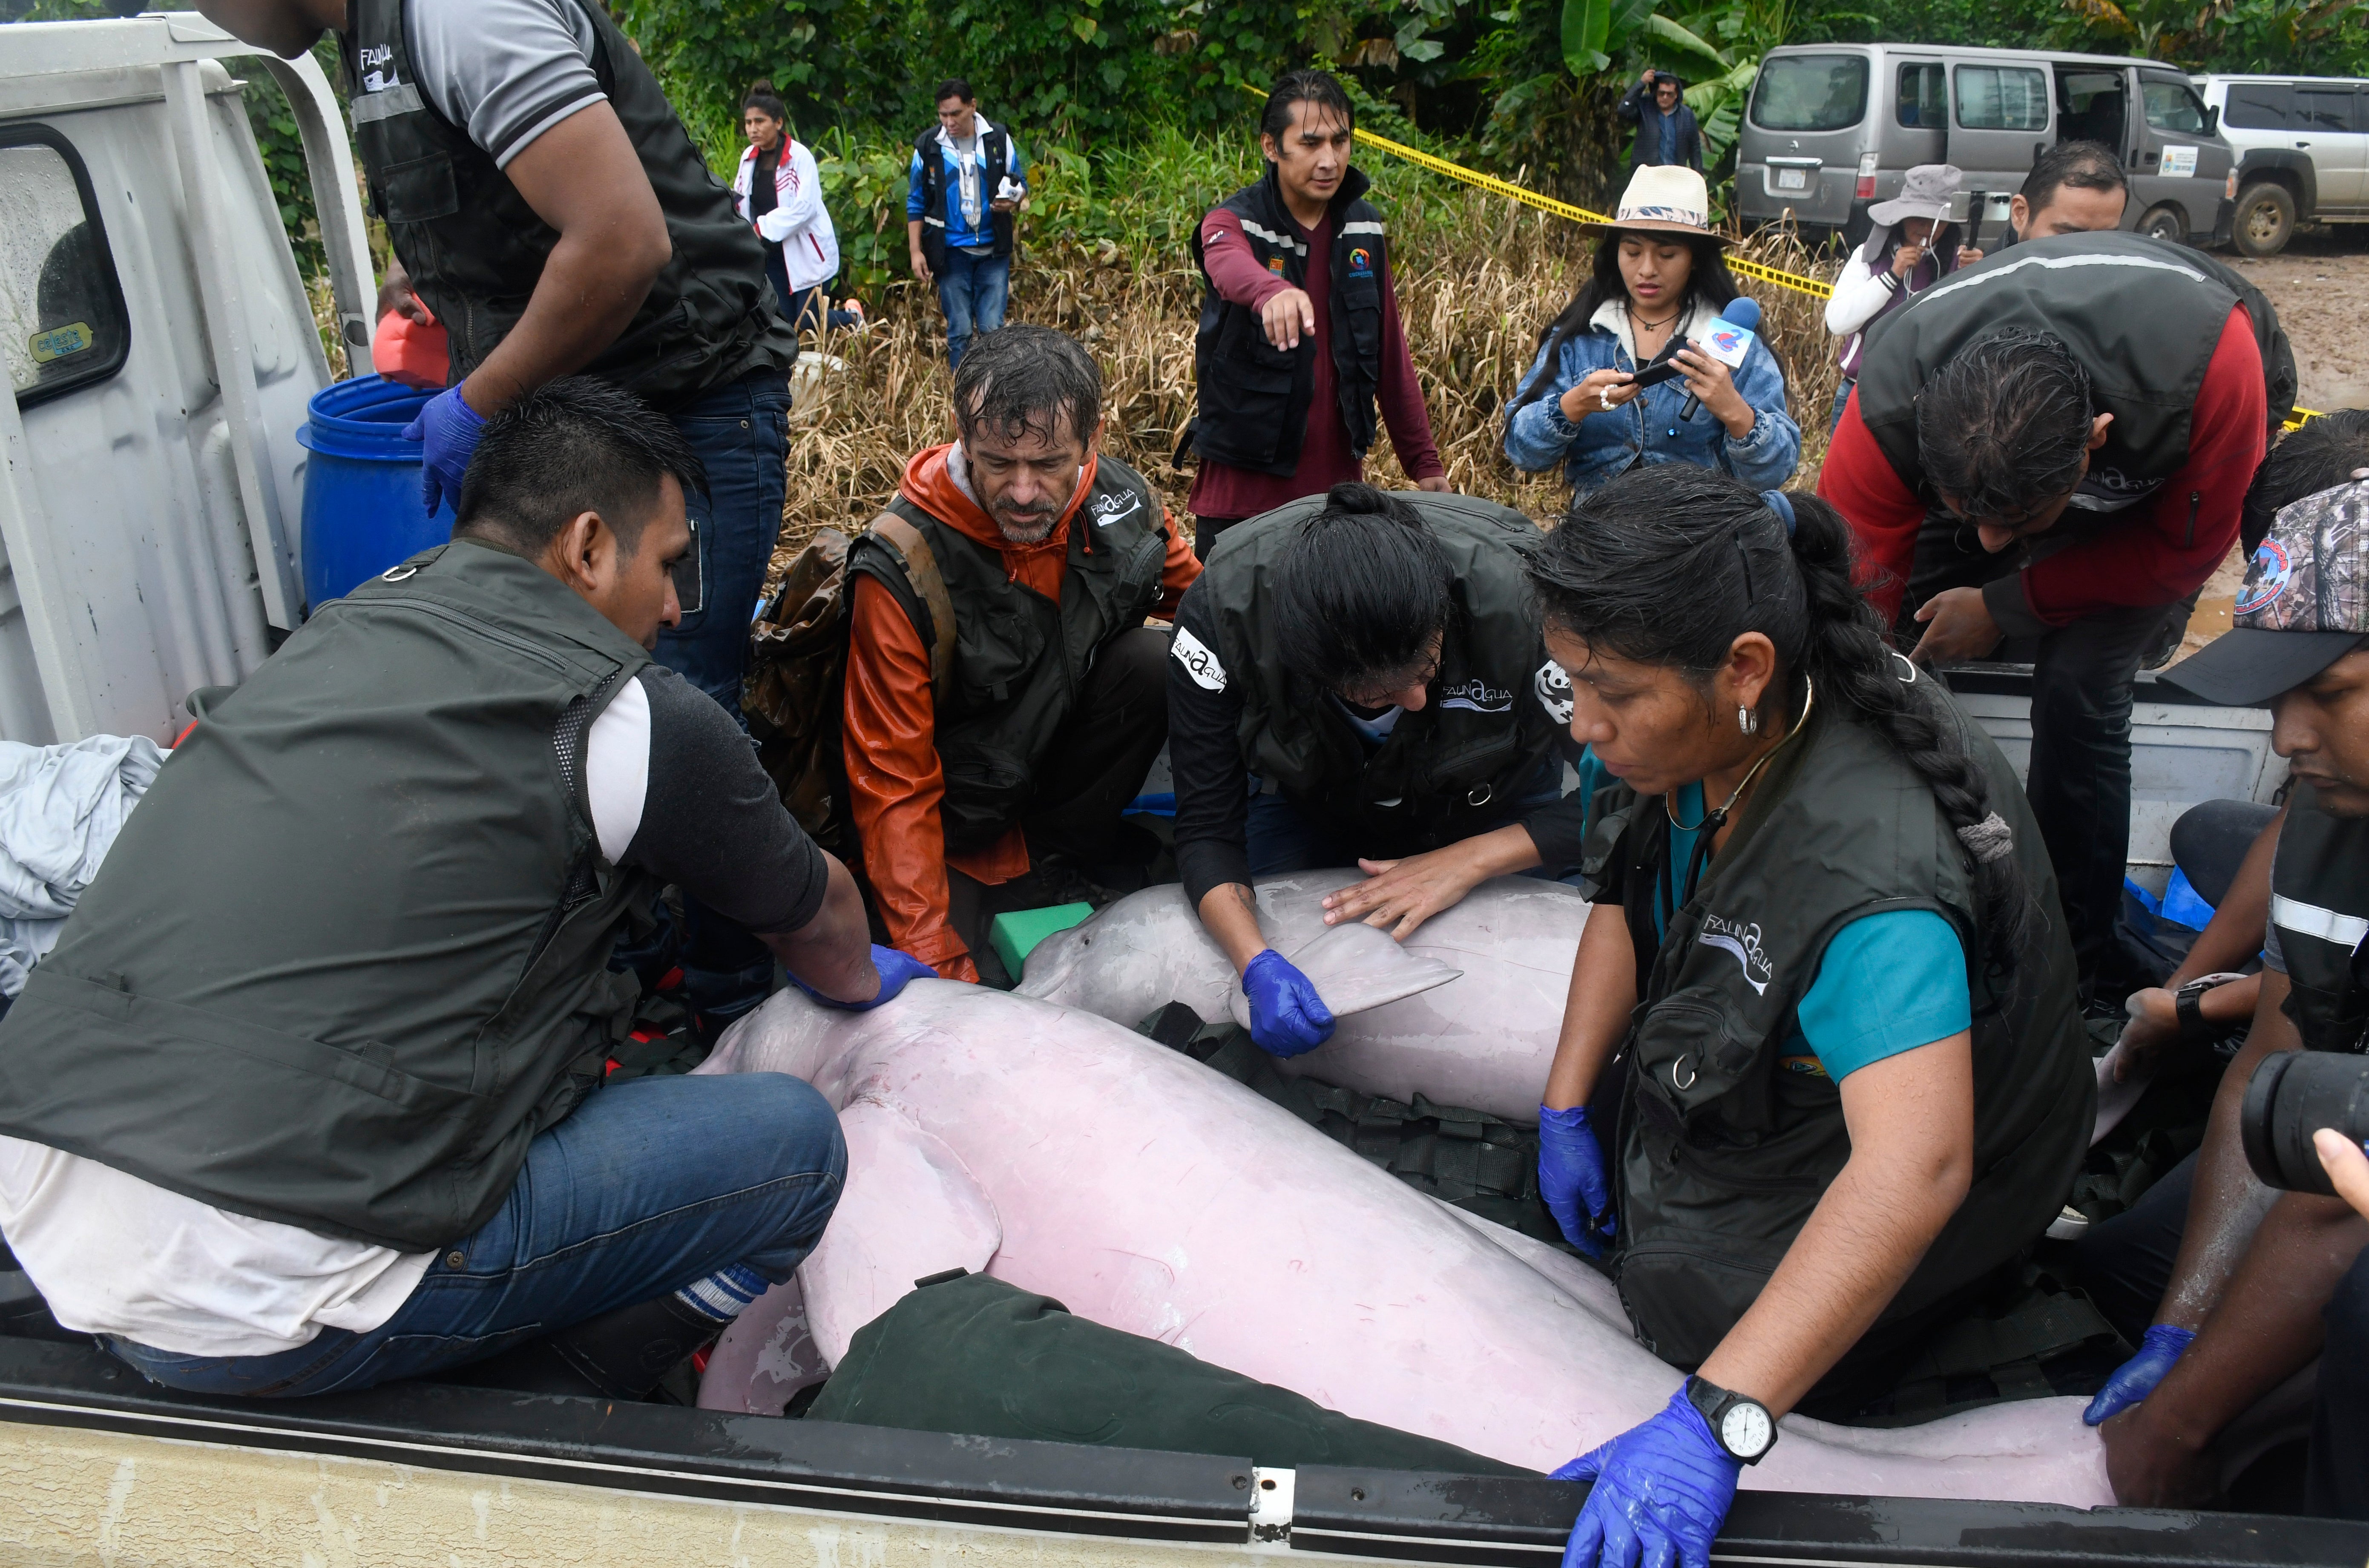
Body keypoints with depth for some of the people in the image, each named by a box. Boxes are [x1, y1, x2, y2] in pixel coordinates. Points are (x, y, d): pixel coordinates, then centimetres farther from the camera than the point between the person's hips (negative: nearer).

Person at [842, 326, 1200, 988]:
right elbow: (894, 788, -22)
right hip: (963, 831, -4)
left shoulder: (1123, 502, -12)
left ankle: (1060, 857, -3)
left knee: (1153, 661, -21)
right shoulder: (902, 572, -25)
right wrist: (936, 963, -29)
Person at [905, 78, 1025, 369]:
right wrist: (915, 251, -1)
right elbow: (916, 203, 5)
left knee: (993, 329, -2)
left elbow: (1021, 183, 11)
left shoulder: (999, 140, 1)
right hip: (951, 252, 0)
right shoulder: (928, 146, 0)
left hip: (993, 250, 0)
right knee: (960, 330, 2)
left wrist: (1013, 200, -13)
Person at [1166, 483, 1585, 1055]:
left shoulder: (1523, 596, -39)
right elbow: (1206, 831, -29)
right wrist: (1258, 966, -45)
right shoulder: (1221, 612, -35)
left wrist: (1470, 860, -36)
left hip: (1491, 809, 0)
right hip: (1310, 807, 1)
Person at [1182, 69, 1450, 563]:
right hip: (1243, 484, -4)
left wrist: (1426, 464, 8)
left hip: (1337, 484, 4)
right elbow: (1232, 269, -33)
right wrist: (1274, 292, -56)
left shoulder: (1364, 230, 8)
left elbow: (1392, 357, 12)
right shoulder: (1234, 222, -6)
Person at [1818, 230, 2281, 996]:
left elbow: (2186, 545, -22)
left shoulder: (2206, 361, -42)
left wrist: (2007, 606, -24)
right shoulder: (1889, 406, -39)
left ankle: (2072, 968, -6)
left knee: (2078, 683, -21)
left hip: (2170, 476, -2)